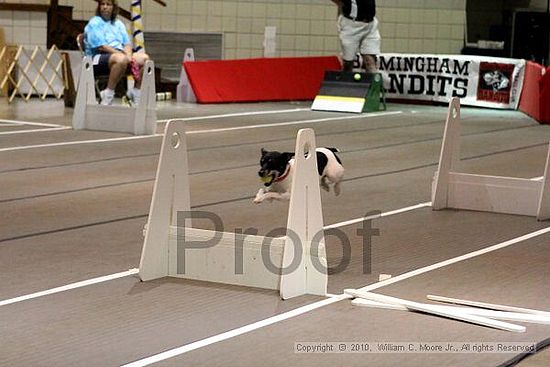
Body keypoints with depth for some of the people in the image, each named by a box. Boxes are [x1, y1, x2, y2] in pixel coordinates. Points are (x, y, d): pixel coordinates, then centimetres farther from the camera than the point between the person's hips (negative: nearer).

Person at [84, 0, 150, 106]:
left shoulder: (118, 24, 22)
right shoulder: (94, 23, 0)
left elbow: (127, 44, 14)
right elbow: (101, 46, -12)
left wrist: (128, 55, -10)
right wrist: (122, 54, -18)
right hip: (98, 58, -7)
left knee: (144, 58, -15)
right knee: (121, 59, -39)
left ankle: (135, 92, -5)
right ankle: (108, 95, -31)